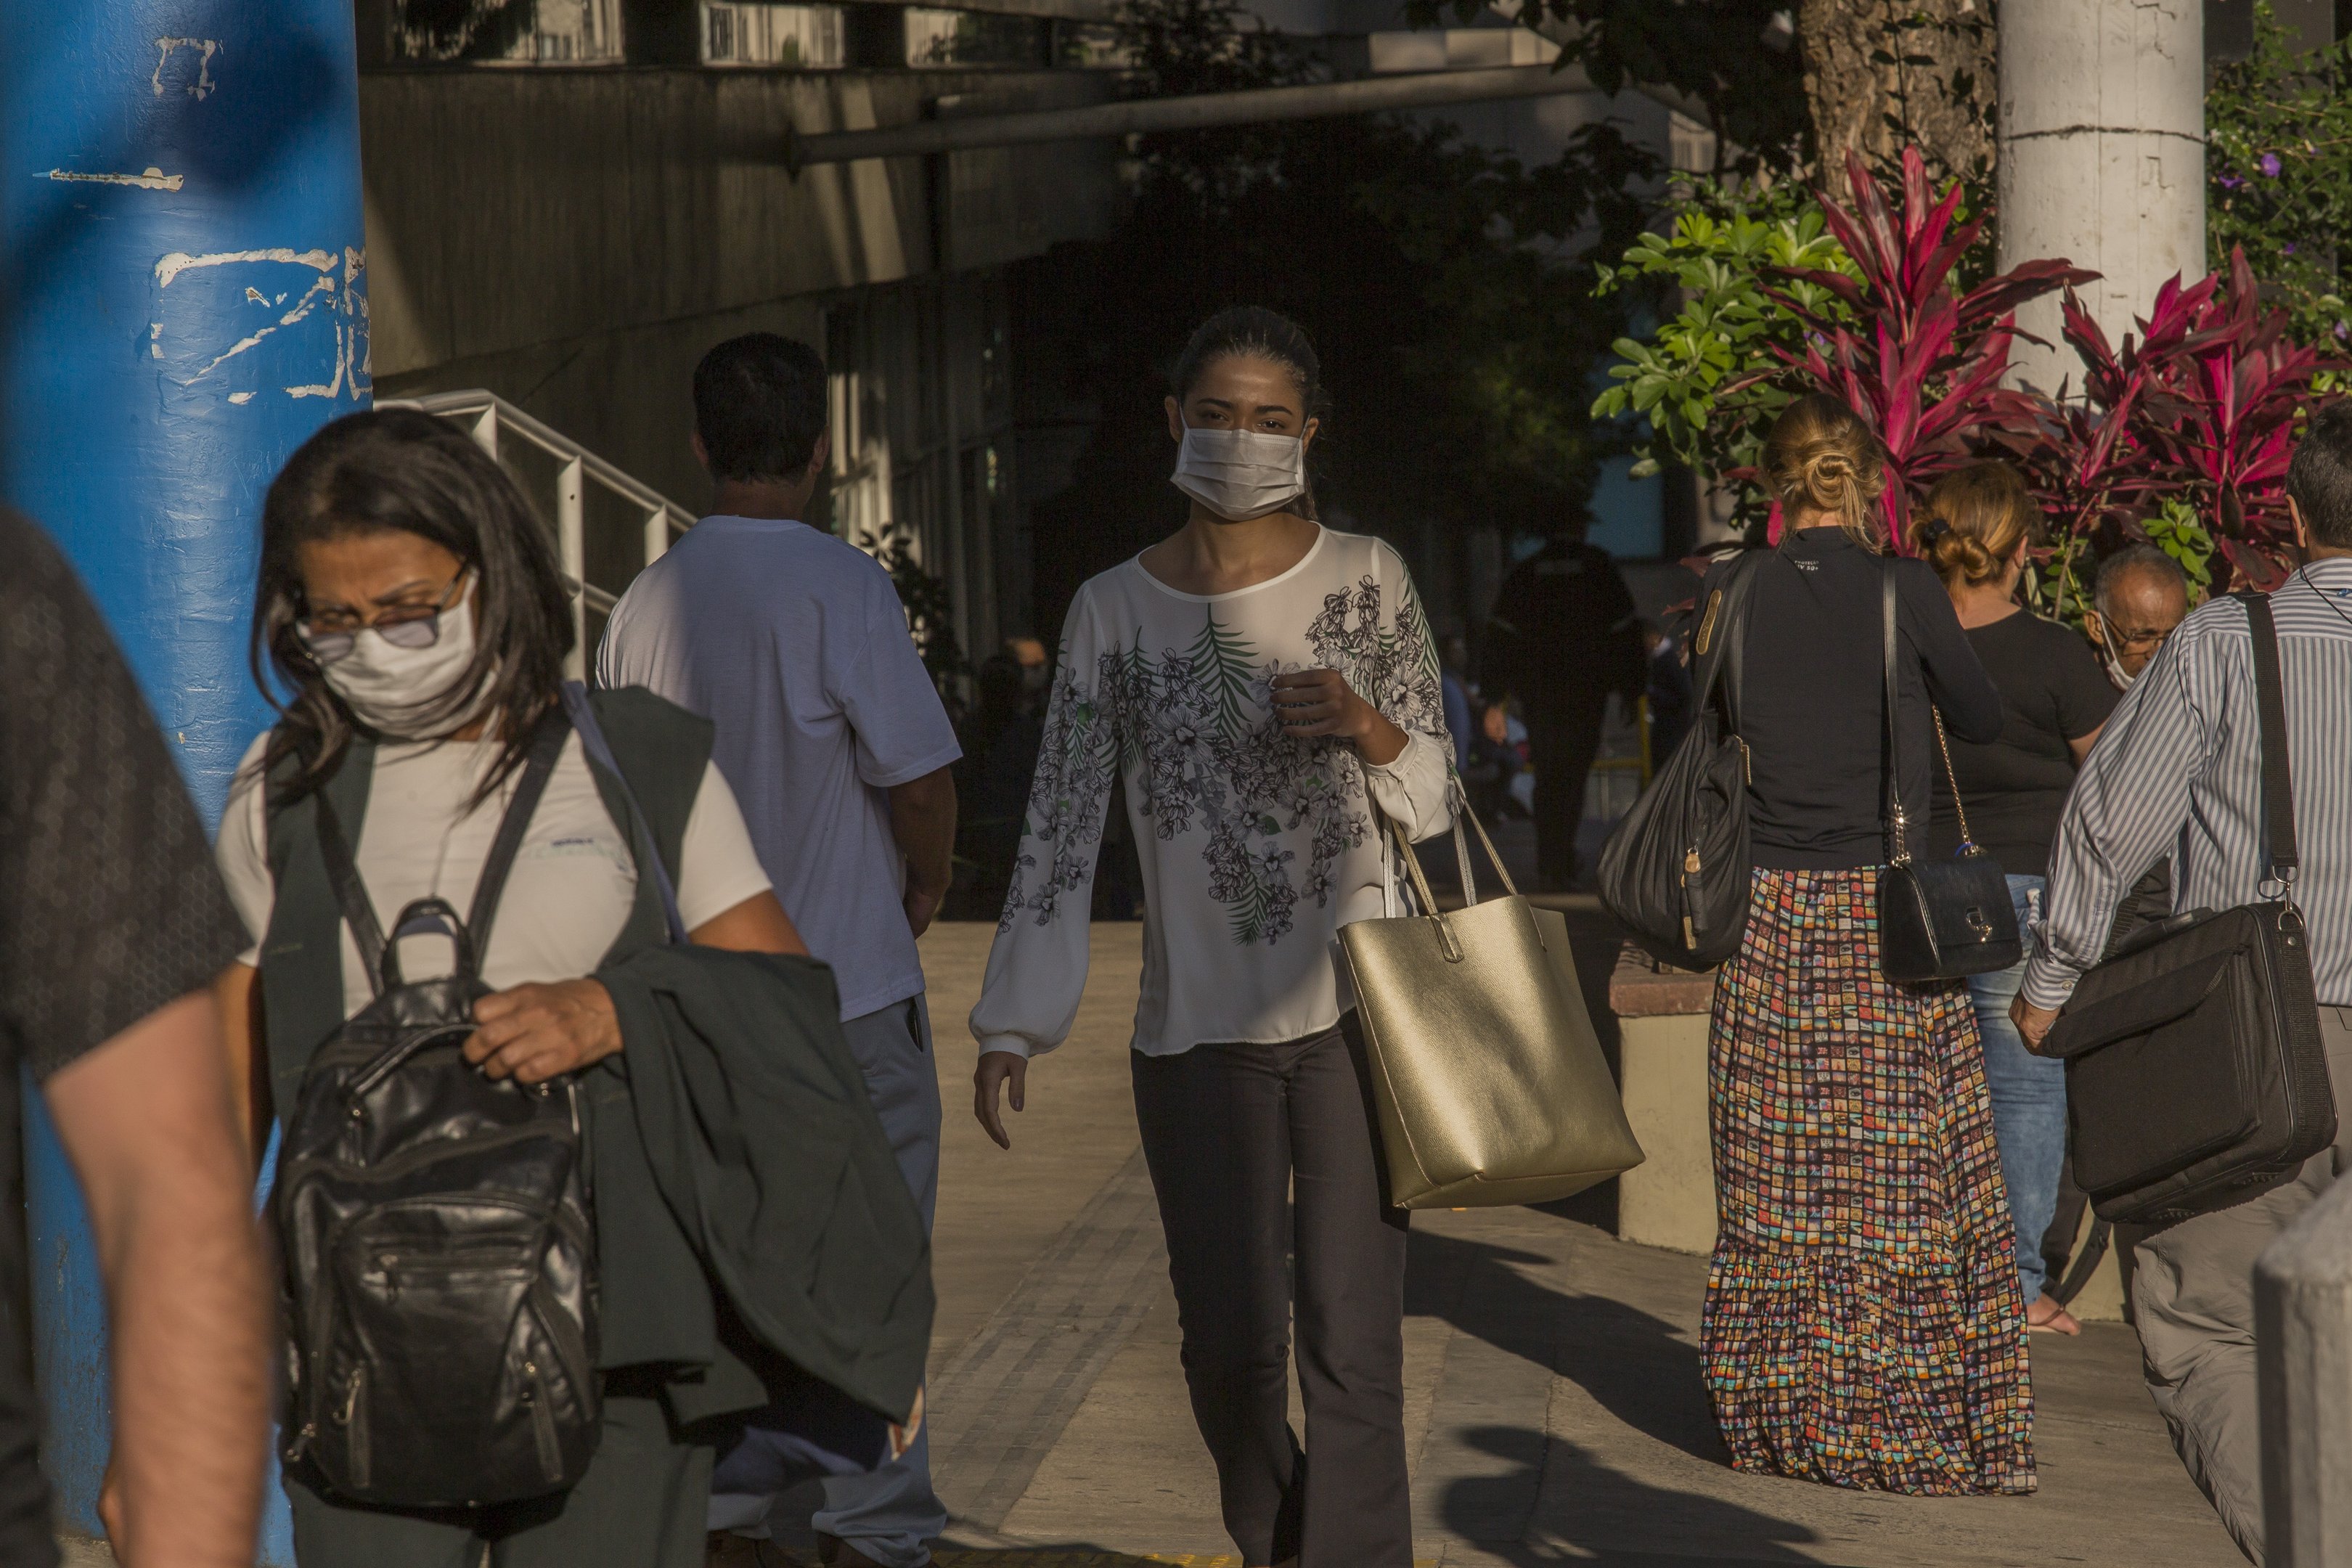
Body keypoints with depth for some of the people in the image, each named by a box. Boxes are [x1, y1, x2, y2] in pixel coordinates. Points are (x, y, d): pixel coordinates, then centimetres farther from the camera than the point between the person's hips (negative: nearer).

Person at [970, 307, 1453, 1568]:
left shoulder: (1364, 578, 2)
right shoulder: (1114, 612, 3)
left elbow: (1432, 796, 7)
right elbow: (1060, 826, 2)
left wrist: (1369, 730, -15)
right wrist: (1012, 1025, -2)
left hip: (1352, 1013, -1)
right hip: (1195, 1031, 1)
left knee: (1351, 1342, -5)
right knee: (1230, 1345, 5)